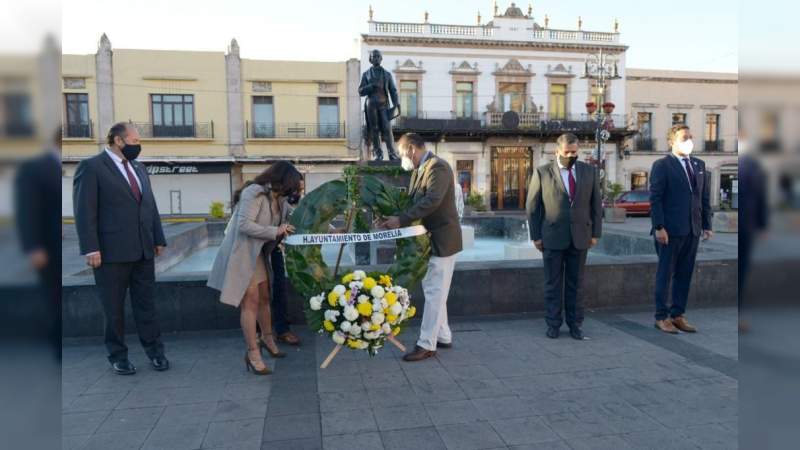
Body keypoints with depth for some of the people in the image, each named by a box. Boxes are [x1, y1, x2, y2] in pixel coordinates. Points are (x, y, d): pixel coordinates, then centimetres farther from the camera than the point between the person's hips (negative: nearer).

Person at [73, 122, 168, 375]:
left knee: (146, 303, 10)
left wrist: (158, 239, 13)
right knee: (114, 307, 8)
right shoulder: (91, 166, -4)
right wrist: (91, 248, -16)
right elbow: (84, 211, -9)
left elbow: (150, 205, 17)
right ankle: (117, 356, 21)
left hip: (143, 249, 5)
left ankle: (154, 350, 19)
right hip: (111, 250, -5)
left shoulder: (139, 168, 16)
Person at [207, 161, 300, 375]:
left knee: (264, 297, 18)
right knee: (250, 301, -8)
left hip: (259, 253, 9)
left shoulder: (279, 199, 7)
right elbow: (245, 225, -26)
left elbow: (281, 223, 21)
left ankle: (267, 338, 37)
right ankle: (253, 353, 0)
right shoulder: (254, 193, -19)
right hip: (242, 252, -9)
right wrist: (275, 231, -21)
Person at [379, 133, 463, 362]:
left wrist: (401, 220, -28)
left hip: (442, 240, -10)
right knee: (432, 290, 16)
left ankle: (426, 345, 1)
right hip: (428, 240, 10)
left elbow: (432, 201, -28)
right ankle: (443, 336, 27)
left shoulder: (438, 167, -16)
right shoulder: (419, 170, 14)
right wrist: (394, 217, -2)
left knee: (435, 293, -5)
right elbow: (413, 201, 14)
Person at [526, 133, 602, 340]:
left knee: (575, 283, 8)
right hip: (552, 237, -2)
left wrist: (595, 233, 4)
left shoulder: (589, 171, 6)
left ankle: (575, 324, 18)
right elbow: (532, 206, 0)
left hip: (580, 237, 2)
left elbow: (596, 204, 9)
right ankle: (553, 323, 15)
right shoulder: (542, 172, -2)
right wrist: (536, 236, -3)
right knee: (553, 284, 6)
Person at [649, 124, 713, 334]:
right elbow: (655, 198, -10)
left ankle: (678, 315, 20)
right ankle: (661, 317, 11)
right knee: (665, 274, 2)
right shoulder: (662, 165, -5)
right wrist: (659, 227, -16)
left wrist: (707, 225, 9)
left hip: (693, 230, 6)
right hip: (670, 230, -6)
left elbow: (704, 197, 15)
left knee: (684, 274, 10)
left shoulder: (699, 165, 14)